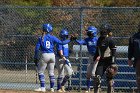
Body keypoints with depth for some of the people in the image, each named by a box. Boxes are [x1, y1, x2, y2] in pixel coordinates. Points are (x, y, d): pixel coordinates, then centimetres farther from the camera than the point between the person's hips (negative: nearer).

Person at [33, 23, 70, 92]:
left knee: (40, 72, 7)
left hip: (45, 56, -2)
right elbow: (62, 42, -2)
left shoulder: (41, 38, 0)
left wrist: (35, 58, 2)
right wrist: (69, 40, 11)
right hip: (52, 55, 2)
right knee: (51, 72, 12)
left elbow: (37, 49, -3)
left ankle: (43, 87, -1)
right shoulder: (52, 38, 1)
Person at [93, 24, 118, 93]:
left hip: (108, 60, -6)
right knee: (97, 77, -3)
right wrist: (95, 58, 20)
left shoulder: (110, 40, -10)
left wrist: (113, 64, -18)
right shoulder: (99, 39, 11)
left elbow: (113, 52, -13)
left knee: (109, 78, -2)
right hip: (101, 61, 6)